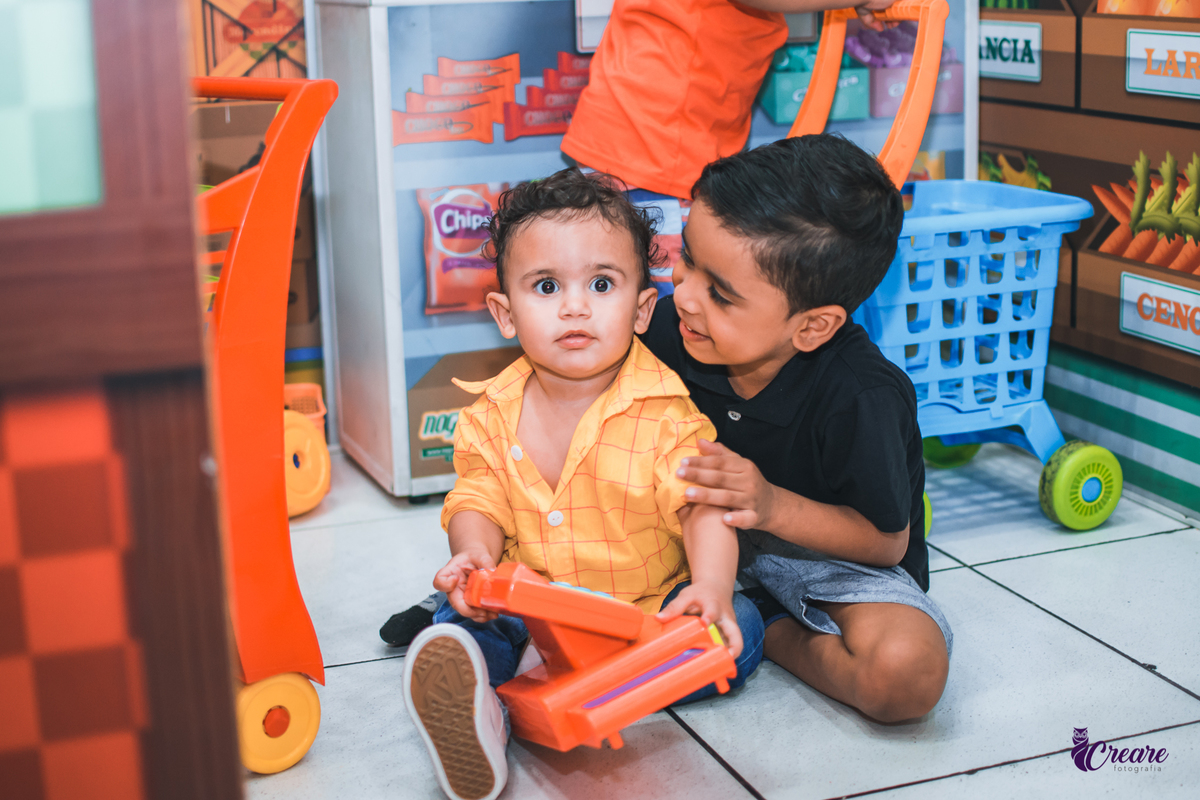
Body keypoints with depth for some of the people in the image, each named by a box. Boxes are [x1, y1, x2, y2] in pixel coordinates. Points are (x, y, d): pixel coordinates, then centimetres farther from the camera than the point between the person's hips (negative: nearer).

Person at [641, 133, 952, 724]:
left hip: (833, 554, -4)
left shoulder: (860, 399, -33)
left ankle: (774, 633, -4)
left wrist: (775, 507, -36)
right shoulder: (670, 329, -18)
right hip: (709, 536, 4)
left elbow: (886, 540, -22)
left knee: (907, 672, -33)